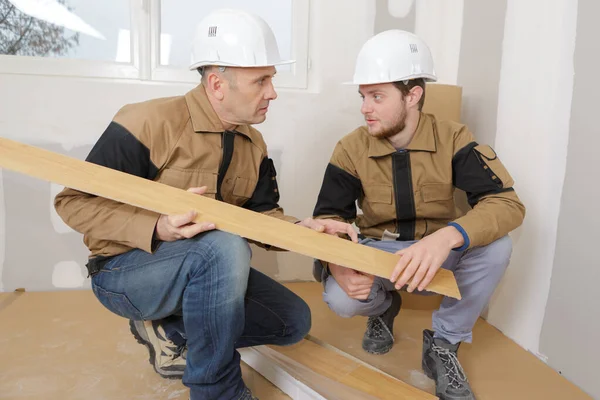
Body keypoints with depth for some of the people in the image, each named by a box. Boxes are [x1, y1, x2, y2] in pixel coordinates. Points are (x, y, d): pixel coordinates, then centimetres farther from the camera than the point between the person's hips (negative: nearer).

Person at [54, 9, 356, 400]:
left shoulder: (254, 144, 1)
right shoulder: (150, 122, -21)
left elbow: (262, 213, 2)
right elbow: (74, 201, -17)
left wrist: (301, 228, -19)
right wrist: (155, 229, -32)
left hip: (201, 267, 7)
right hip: (125, 269, -6)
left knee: (293, 320, 0)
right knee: (225, 246, -38)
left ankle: (169, 331, 10)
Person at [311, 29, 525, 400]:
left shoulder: (453, 139, -15)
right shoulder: (351, 149, -13)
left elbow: (507, 203, -25)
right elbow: (328, 218, -10)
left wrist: (446, 237, -45)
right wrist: (338, 264, -34)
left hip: (440, 251, 1)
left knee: (495, 245, -29)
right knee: (340, 297, -29)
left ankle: (443, 344, -5)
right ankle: (384, 305, 11)